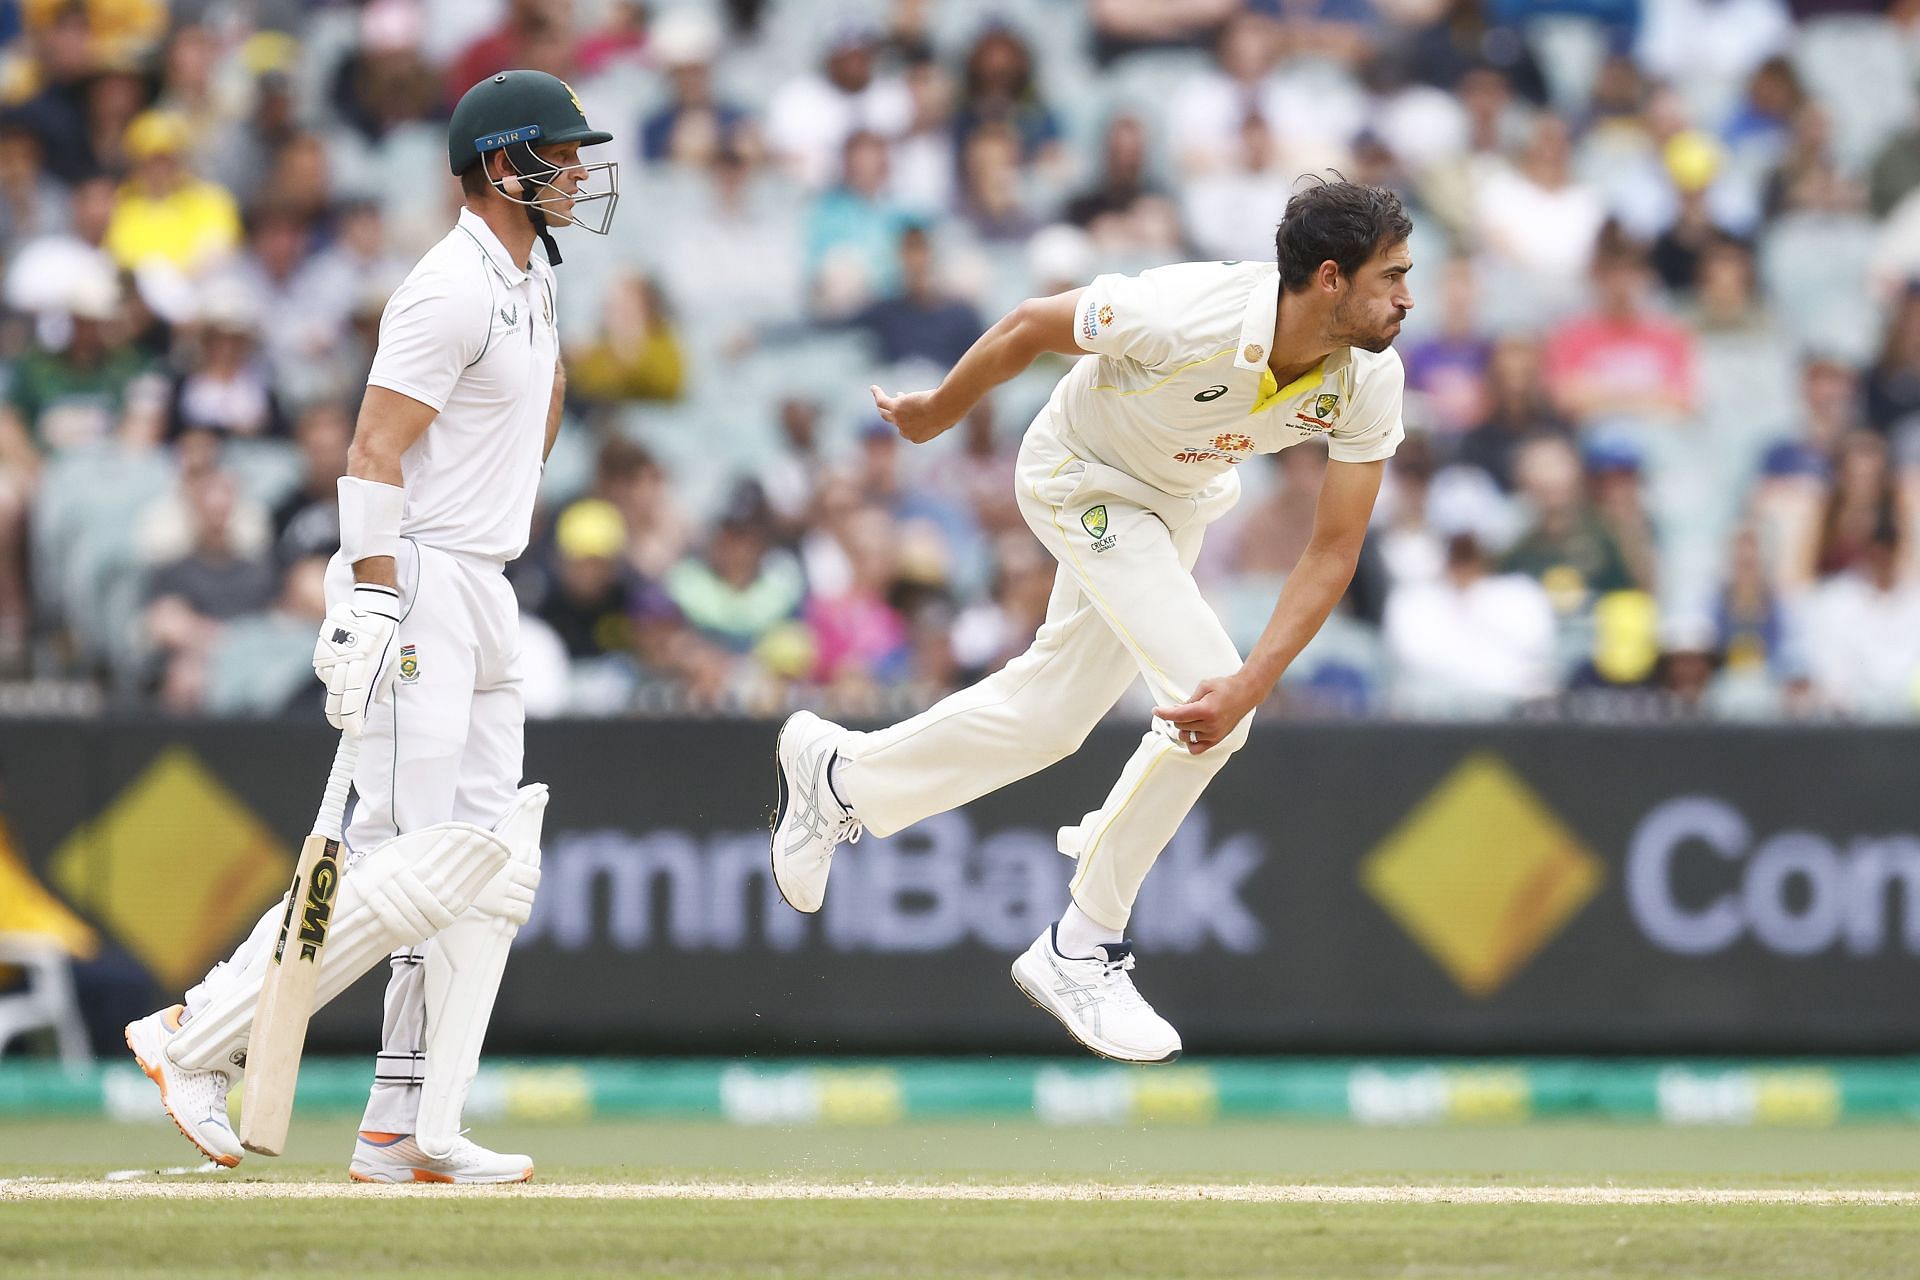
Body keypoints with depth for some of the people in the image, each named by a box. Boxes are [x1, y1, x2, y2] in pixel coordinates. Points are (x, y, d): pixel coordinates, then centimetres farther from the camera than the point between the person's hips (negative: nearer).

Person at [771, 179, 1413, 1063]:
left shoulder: (1370, 380, -25)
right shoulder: (1184, 317, -39)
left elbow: (1335, 548, -21)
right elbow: (1029, 328, -22)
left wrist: (1252, 684, -33)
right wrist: (934, 415, -5)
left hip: (1181, 496, 6)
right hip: (1081, 478, -6)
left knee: (1048, 716, 17)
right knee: (1207, 696, -20)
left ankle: (839, 774, 42)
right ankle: (1080, 951, -7)